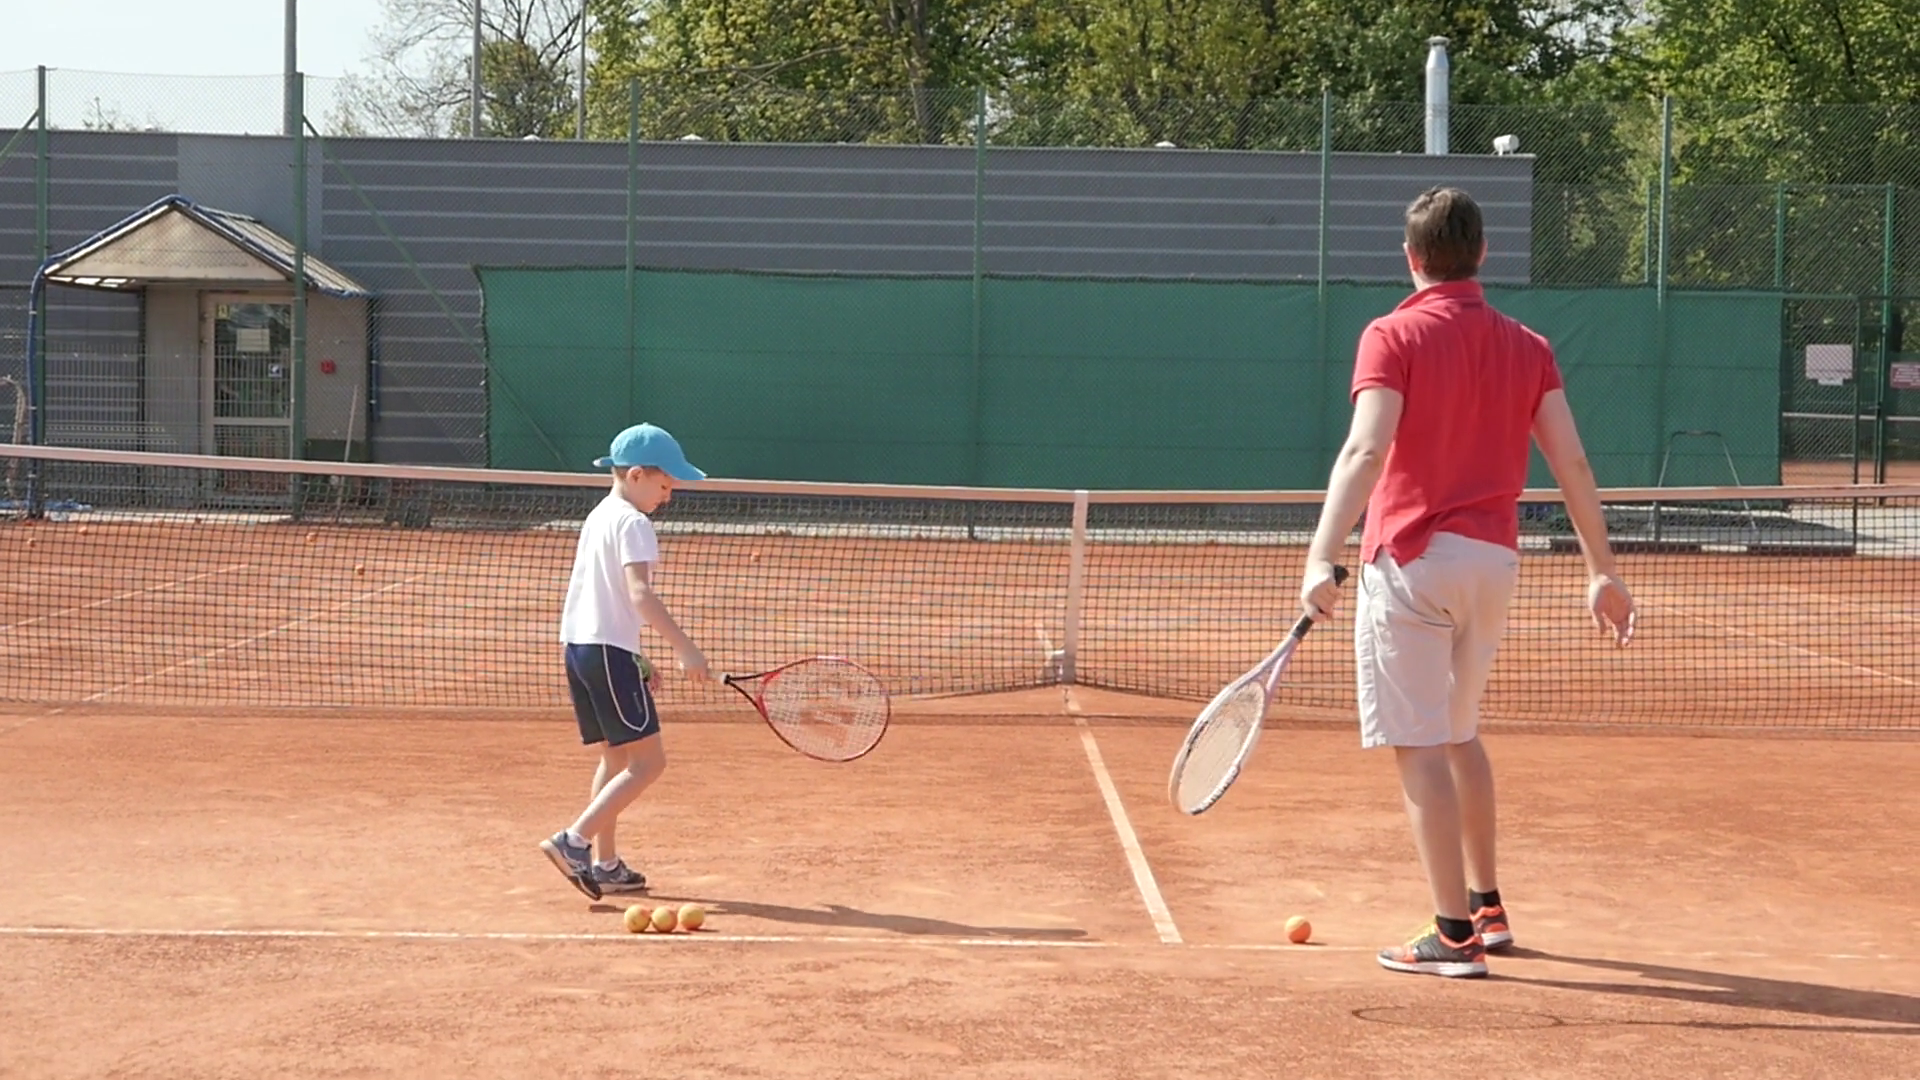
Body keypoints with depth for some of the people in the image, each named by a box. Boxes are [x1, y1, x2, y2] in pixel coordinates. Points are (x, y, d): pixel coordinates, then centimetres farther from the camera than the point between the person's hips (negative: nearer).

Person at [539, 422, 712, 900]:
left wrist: (635, 660, 26)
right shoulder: (632, 523, -10)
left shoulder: (597, 517, 19)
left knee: (615, 757, 16)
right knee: (647, 761, -7)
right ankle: (575, 840, -16)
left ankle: (605, 864, 16)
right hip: (609, 650, -10)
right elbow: (640, 595, -22)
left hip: (578, 645, 10)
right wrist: (684, 647, -27)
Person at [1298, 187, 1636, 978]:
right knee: (1458, 735, 23)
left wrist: (1322, 557, -28)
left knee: (1419, 747, -2)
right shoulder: (1527, 348, 8)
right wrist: (1602, 570, 9)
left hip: (1413, 557, -6)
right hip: (1494, 560, 6)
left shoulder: (1393, 336, -6)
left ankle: (1456, 935, -4)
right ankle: (1487, 906, 31)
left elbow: (1366, 450, -20)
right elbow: (1571, 463, 3)